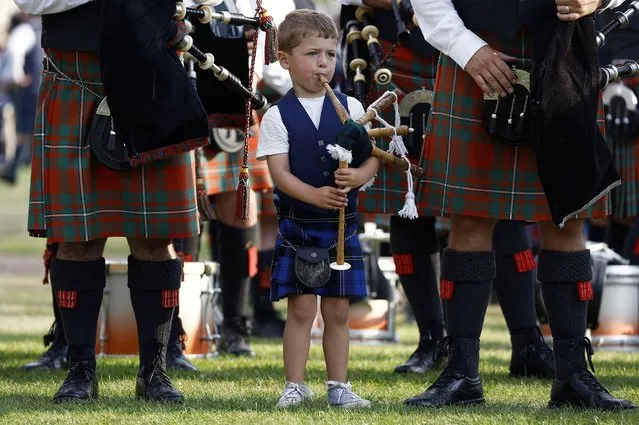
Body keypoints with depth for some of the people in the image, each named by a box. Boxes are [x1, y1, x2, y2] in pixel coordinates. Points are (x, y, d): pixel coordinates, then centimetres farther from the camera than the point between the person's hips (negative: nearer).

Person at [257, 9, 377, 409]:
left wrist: (359, 176, -19)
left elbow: (372, 158, 4)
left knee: (338, 310, 6)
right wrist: (316, 195, -26)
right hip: (298, 224, -2)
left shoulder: (351, 108, 4)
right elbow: (280, 172, -11)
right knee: (301, 308, -3)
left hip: (342, 225, 2)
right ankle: (295, 384, 5)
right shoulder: (278, 116, -4)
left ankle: (338, 385, 13)